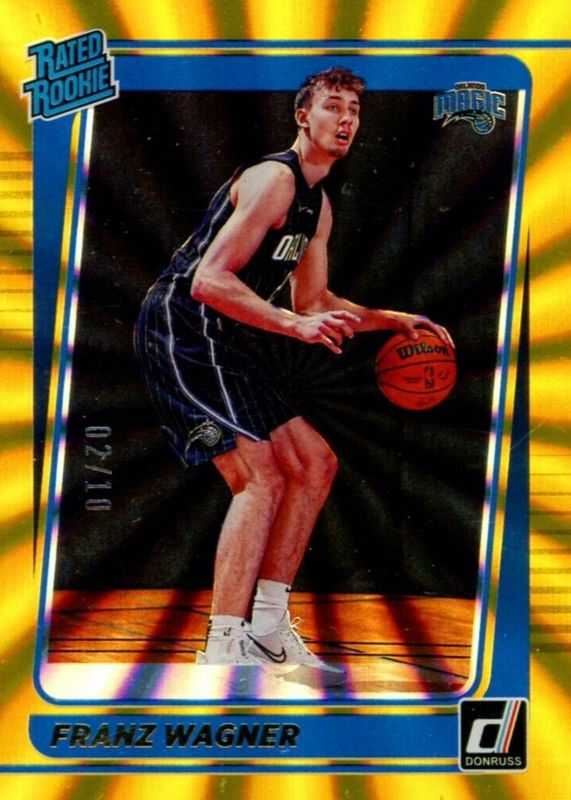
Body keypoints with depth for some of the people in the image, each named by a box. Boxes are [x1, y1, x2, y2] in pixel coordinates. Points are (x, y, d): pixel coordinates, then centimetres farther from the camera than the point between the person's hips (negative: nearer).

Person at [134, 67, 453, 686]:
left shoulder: (319, 205, 18)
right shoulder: (274, 178, -13)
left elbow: (314, 300, 22)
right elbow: (207, 281, -22)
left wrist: (393, 320, 14)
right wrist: (296, 326, -28)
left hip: (214, 340, 10)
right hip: (178, 328, -10)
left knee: (315, 465, 8)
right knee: (261, 479, -18)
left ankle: (266, 627, 13)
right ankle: (221, 652, -11)